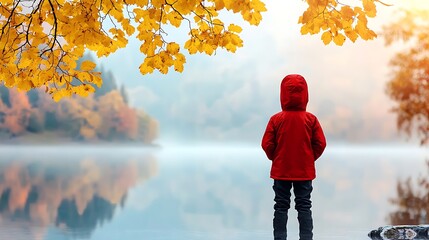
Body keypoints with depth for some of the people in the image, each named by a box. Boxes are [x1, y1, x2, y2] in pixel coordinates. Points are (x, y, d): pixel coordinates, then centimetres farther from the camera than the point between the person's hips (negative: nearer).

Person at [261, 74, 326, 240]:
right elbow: (320, 144, -6)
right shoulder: (311, 119, -7)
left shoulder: (276, 119, -10)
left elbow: (267, 144, -9)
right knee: (304, 206, 8)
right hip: (305, 171, 0)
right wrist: (310, 158, 10)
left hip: (281, 171, 0)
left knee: (281, 207, 9)